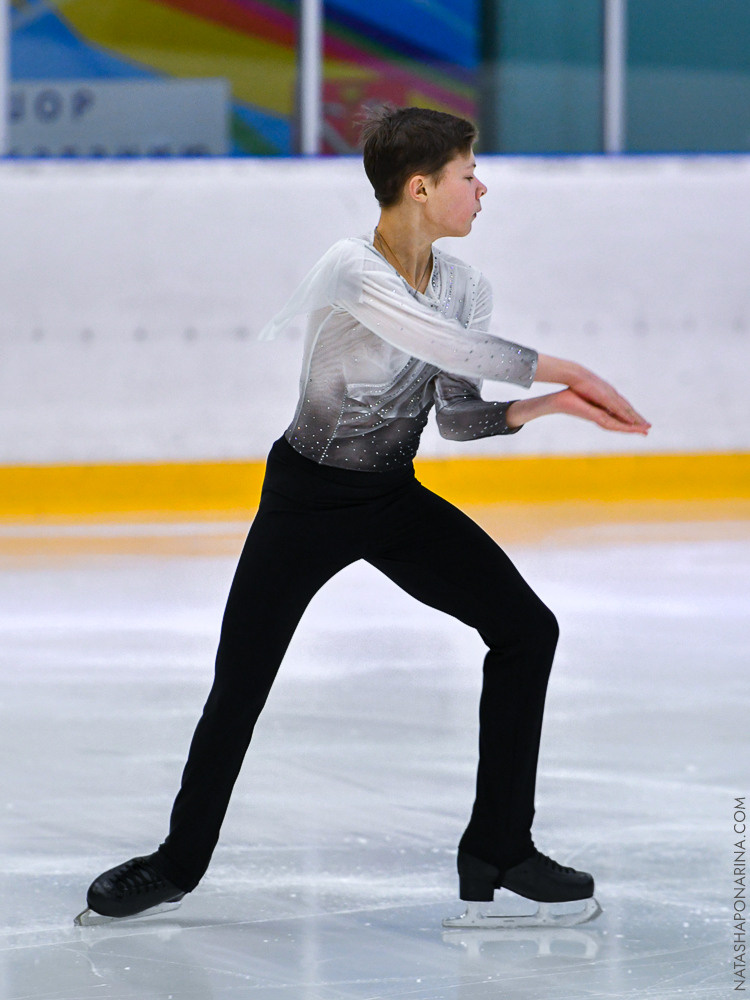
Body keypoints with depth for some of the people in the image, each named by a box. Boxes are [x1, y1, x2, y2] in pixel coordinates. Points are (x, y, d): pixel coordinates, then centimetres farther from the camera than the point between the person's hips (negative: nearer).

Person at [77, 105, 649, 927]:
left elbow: (459, 416, -1)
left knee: (525, 628, -6)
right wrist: (560, 371, -30)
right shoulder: (353, 272, -26)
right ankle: (178, 862, 23)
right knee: (239, 688, -1)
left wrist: (544, 405, -18)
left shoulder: (463, 286, -4)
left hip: (396, 500, 6)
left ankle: (498, 852, 3)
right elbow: (452, 348, -36)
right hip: (307, 501, -6)